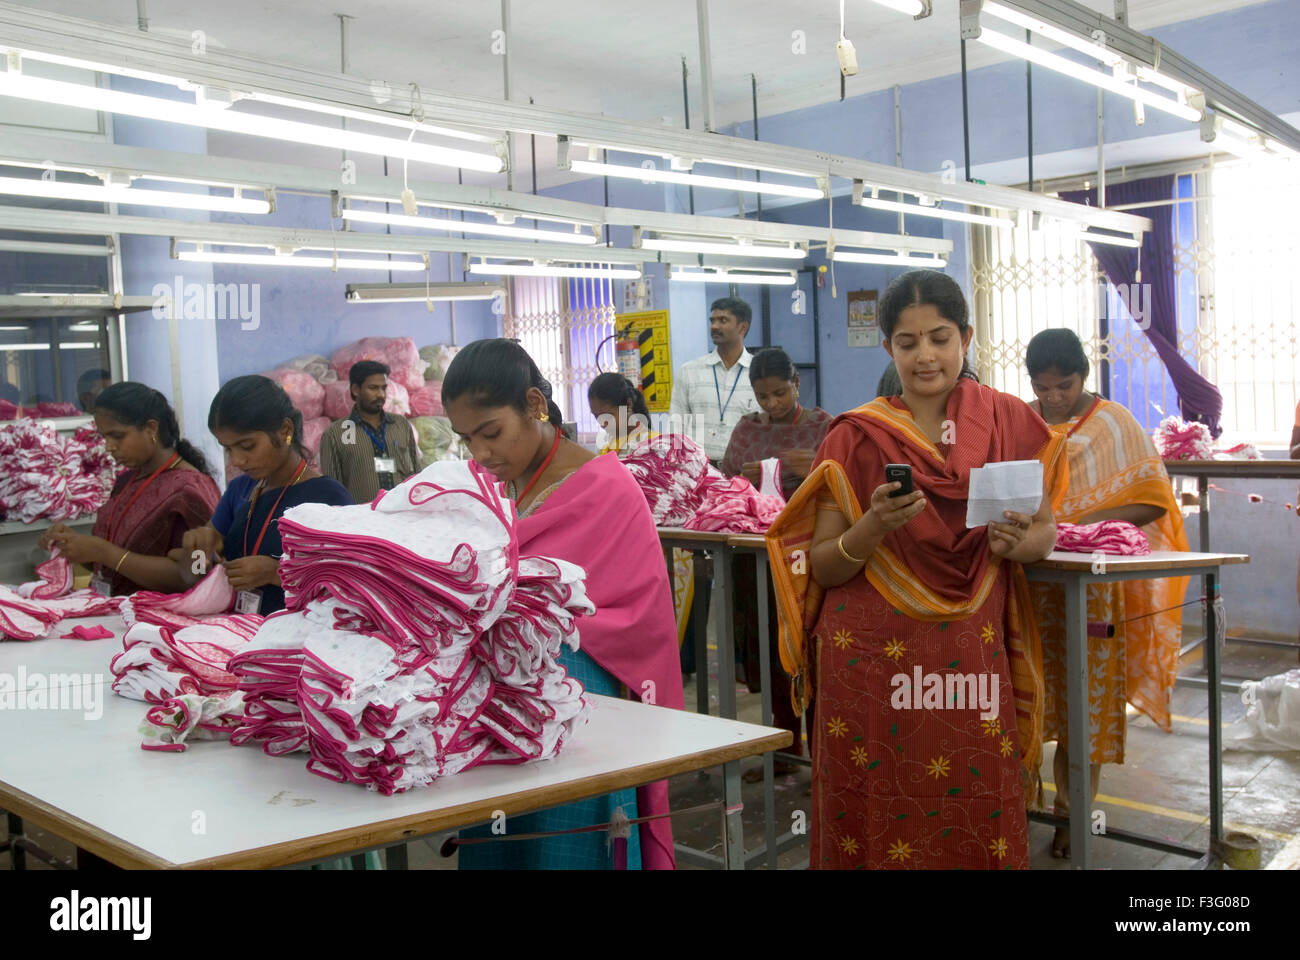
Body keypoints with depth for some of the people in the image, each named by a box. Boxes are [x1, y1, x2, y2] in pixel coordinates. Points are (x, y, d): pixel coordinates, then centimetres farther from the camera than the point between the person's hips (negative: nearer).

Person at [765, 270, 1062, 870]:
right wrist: (874, 527, -20)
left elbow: (1045, 529, 12)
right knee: (878, 821, 2)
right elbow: (821, 566, -1)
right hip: (872, 657, -2)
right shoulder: (855, 437, -2)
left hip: (972, 653, 2)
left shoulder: (1007, 422, 5)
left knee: (980, 822, 5)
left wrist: (1018, 542, -10)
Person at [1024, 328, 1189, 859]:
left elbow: (1151, 499, -7)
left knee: (1086, 698, 0)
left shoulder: (1115, 423, 0)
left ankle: (1075, 812, 10)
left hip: (1095, 588, -2)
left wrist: (1083, 521, -21)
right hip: (1032, 581, 2)